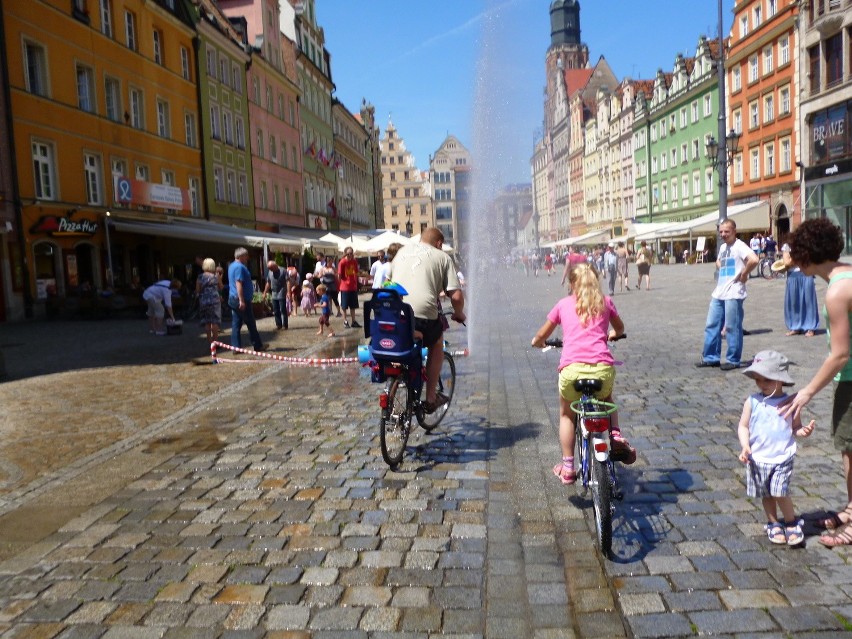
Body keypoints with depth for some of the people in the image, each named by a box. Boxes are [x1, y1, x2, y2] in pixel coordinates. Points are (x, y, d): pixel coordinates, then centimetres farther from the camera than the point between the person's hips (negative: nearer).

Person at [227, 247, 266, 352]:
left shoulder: (232, 266, 17)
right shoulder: (240, 267, -15)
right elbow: (238, 284, -23)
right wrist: (242, 301, -25)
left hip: (233, 299, 10)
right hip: (241, 300, -10)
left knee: (236, 324, 7)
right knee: (251, 324, 0)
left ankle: (236, 346, 6)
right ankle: (258, 346, 9)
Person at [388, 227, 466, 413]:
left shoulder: (403, 251, 23)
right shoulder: (442, 257, 11)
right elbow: (456, 295, 3)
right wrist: (458, 314, 23)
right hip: (423, 313, -3)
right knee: (437, 344, 26)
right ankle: (431, 398, 28)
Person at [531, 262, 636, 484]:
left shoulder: (563, 304, 17)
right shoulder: (605, 302, 19)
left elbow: (539, 339, 25)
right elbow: (619, 329, 38)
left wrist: (538, 343, 47)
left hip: (572, 369, -1)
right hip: (603, 368, 1)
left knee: (567, 414, 26)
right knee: (606, 398, 37)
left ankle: (567, 467, 24)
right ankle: (616, 436, 17)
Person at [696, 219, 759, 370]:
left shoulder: (739, 246, -12)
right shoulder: (722, 247, 15)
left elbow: (753, 260, -30)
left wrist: (744, 274, -17)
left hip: (733, 294, -9)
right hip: (718, 293, 9)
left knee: (732, 328, -2)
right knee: (712, 325, 10)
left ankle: (733, 360, 7)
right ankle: (711, 357, 19)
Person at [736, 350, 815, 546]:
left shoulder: (790, 403, -3)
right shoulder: (752, 401, -2)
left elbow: (795, 427, 5)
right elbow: (743, 426, 2)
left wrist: (803, 431, -18)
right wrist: (745, 446, -12)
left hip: (782, 458, -2)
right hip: (758, 458, 2)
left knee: (780, 492, -11)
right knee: (766, 494, 13)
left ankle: (791, 522, 13)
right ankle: (773, 523, 32)